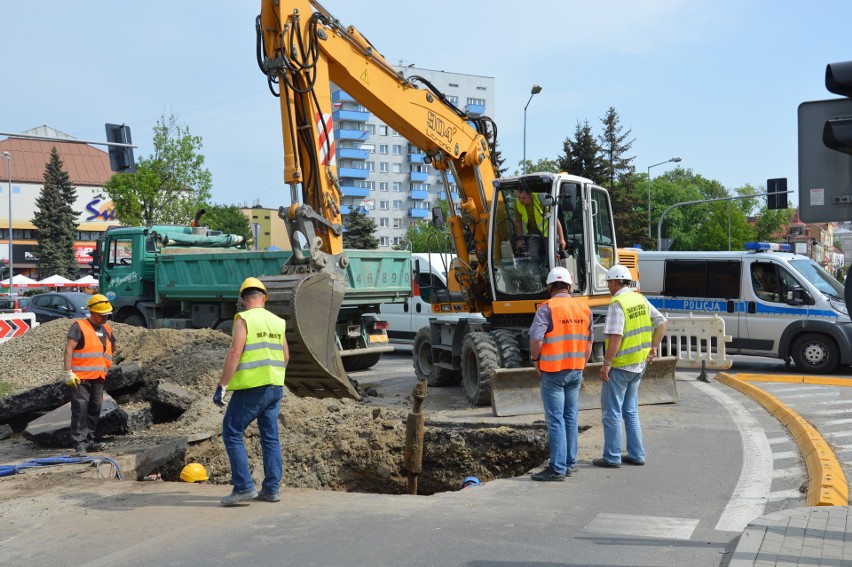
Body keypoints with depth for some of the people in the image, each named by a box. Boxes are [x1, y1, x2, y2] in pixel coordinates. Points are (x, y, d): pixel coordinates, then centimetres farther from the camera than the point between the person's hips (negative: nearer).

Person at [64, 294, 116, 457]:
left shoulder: (106, 330, 16)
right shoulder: (79, 327, -6)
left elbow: (112, 348, 34)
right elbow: (69, 349, -14)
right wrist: (68, 372, -21)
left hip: (98, 378, 8)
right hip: (80, 377, -7)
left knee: (95, 410, 10)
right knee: (80, 409, -10)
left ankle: (89, 441, 19)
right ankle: (79, 443, -10)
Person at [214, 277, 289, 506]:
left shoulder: (244, 319, -8)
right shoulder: (277, 322, 11)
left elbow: (235, 354, -17)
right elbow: (285, 357, 16)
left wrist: (222, 386, -15)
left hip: (251, 387, -7)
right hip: (275, 387, 7)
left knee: (232, 433, 1)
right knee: (270, 437, 11)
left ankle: (244, 487, -4)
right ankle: (271, 489, 13)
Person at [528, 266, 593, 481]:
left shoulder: (548, 308, -12)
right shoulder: (584, 308, 7)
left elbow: (535, 338, -21)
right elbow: (589, 342, 13)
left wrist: (535, 359, -4)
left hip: (553, 371, -6)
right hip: (576, 371, 6)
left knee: (555, 420, -3)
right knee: (571, 418, 14)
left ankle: (557, 469, -1)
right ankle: (570, 464, 21)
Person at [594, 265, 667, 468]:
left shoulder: (617, 304, -17)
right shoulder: (641, 300, 8)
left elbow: (615, 337, -23)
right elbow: (662, 323, 12)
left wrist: (606, 364, -19)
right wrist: (653, 348, 14)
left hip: (620, 366, -8)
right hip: (639, 365, 8)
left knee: (611, 412, 2)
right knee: (630, 410, 18)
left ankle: (612, 457, 6)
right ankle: (636, 454, 20)